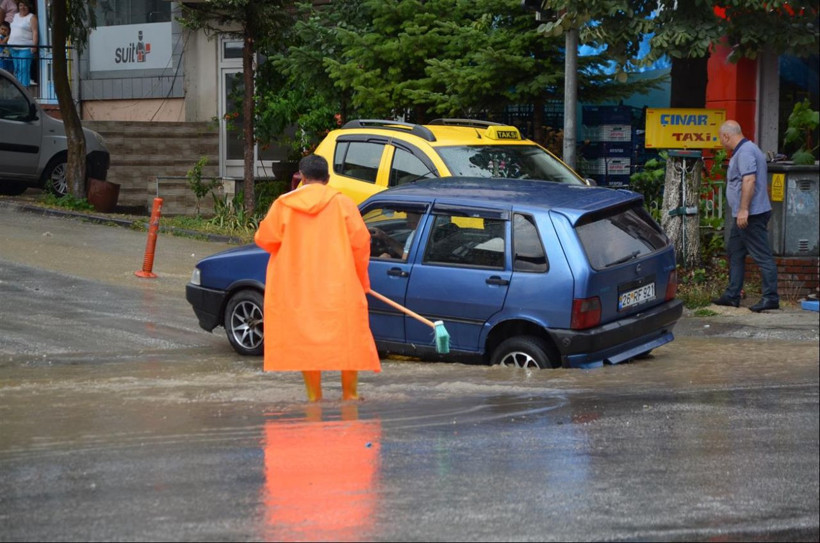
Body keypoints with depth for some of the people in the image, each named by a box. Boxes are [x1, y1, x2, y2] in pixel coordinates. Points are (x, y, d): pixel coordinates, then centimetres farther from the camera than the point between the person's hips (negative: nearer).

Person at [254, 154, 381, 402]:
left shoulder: (283, 205, -2)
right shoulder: (343, 203, -2)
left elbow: (264, 239, -1)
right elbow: (360, 242, -4)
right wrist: (361, 279, 8)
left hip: (296, 287, 0)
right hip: (338, 286, 0)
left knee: (306, 338, 7)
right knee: (346, 337, 10)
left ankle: (314, 395, 8)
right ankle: (350, 394, 14)